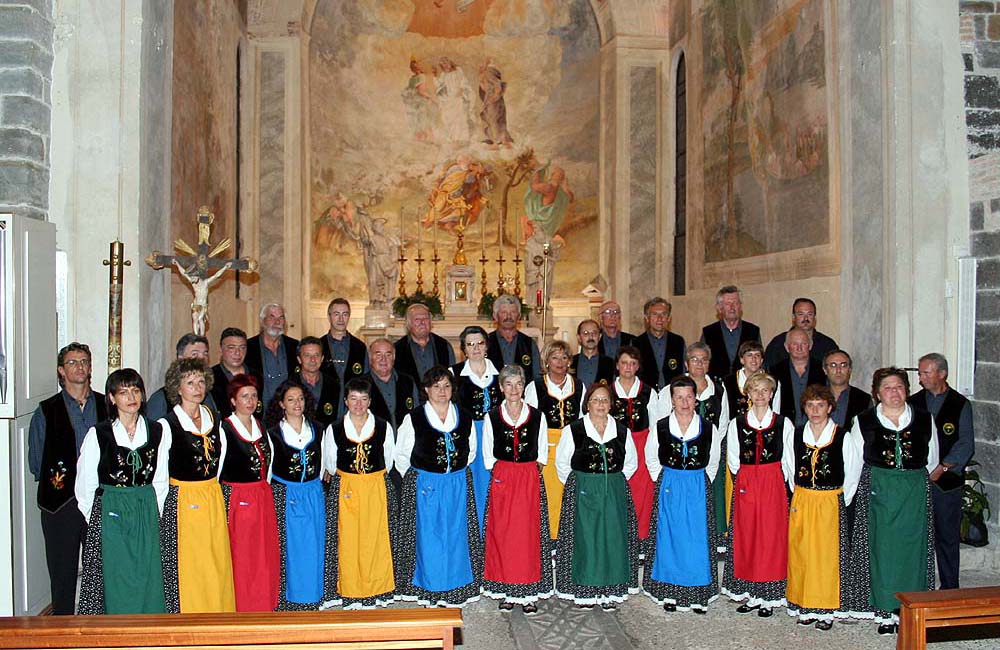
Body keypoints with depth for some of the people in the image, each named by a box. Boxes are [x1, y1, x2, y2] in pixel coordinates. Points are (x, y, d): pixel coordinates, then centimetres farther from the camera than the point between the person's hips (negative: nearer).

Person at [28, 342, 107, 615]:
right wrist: (55, 481, -1)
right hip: (61, 501, -1)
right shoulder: (46, 411, 3)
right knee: (62, 570, 6)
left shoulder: (107, 406, 6)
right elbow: (36, 462, 5)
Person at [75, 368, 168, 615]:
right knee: (113, 582, -1)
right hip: (110, 515, -2)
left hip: (147, 514, 3)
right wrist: (95, 519, 2)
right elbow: (84, 484, 2)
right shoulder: (98, 433, -3)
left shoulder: (156, 431, 5)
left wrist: (153, 515, 5)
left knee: (148, 581, 3)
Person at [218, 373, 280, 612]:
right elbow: (216, 467, -8)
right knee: (241, 557, 0)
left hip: (263, 496, 6)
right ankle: (242, 607, 13)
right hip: (236, 499, -6)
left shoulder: (259, 424, 10)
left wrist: (265, 487, 16)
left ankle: (265, 604, 22)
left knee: (267, 554, 9)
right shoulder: (224, 427, -10)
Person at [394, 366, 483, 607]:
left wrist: (457, 474, 10)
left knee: (456, 535, 7)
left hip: (458, 486, 3)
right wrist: (416, 478, 2)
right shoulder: (414, 418, -6)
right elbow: (401, 455, 2)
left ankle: (455, 589, 20)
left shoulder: (464, 417, 3)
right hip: (424, 486, -3)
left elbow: (471, 451, 15)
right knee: (427, 538, 2)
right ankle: (428, 590, 16)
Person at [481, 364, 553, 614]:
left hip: (530, 479, 0)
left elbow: (542, 452, 10)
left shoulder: (537, 416, 3)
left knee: (529, 534, 1)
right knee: (502, 534, 1)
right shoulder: (492, 416, 2)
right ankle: (506, 591, 11)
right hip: (502, 480, 0)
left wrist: (529, 472, 1)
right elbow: (488, 454, 8)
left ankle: (529, 593, 9)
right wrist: (501, 472, -1)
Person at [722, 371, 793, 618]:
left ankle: (768, 597, 10)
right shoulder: (737, 423, 4)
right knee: (746, 537, 3)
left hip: (774, 485, -1)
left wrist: (776, 481, -1)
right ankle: (750, 594, 14)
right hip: (745, 485, 1)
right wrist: (745, 480, 1)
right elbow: (733, 460, 9)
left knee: (772, 536, 0)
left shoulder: (783, 423, 2)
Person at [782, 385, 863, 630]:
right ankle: (805, 607, 18)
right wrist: (801, 497, 9)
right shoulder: (795, 435, 2)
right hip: (801, 503, 3)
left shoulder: (844, 437, -6)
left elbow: (852, 474, 1)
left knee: (828, 555, 2)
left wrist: (840, 501, 2)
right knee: (801, 554, 6)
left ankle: (827, 610, 13)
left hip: (832, 503, -3)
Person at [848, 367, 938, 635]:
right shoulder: (863, 421, 2)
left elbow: (932, 460, 14)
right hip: (877, 492, -1)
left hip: (915, 493, 1)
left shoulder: (925, 420, 5)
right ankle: (886, 612, 7)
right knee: (881, 549, -1)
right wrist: (880, 482, 10)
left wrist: (911, 479, 12)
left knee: (911, 548, 2)